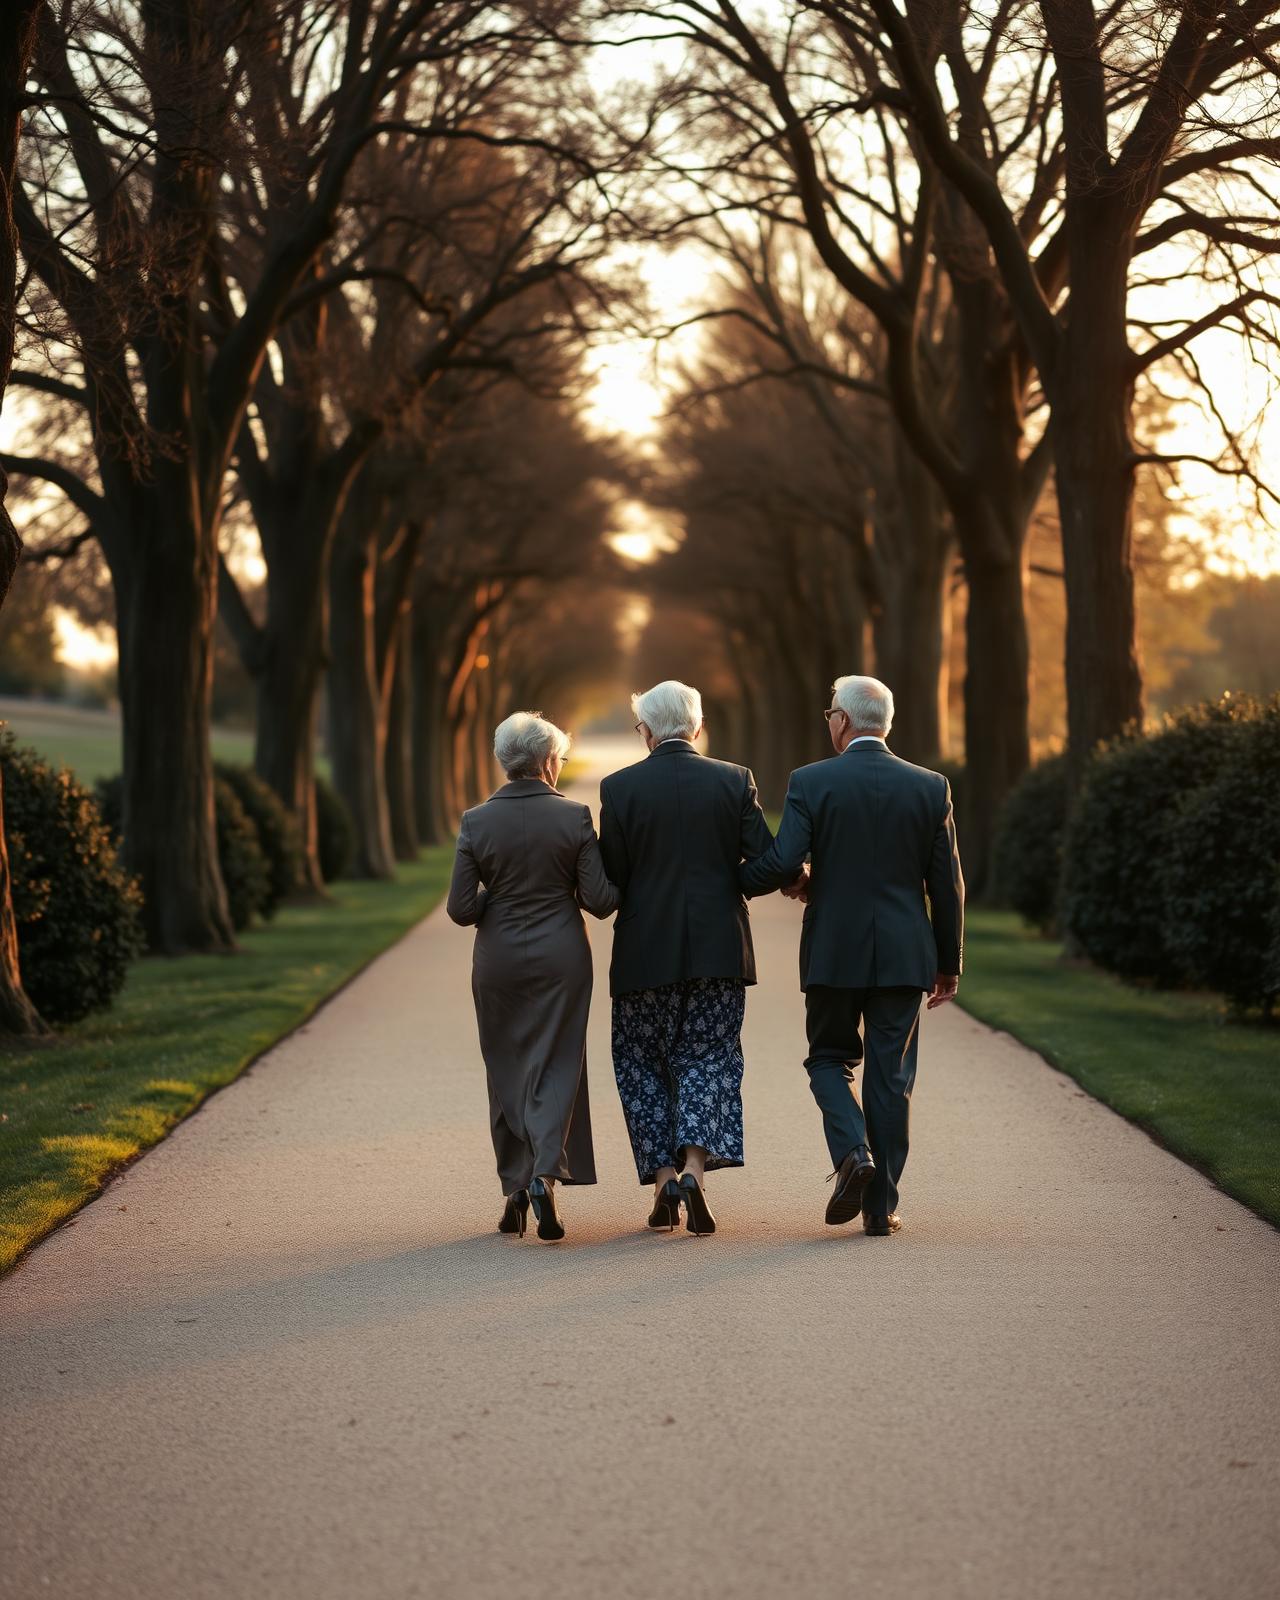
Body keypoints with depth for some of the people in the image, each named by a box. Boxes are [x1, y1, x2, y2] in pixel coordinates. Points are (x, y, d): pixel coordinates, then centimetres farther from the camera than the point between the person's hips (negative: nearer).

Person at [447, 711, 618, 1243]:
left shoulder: (477, 822, -5)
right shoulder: (574, 817, -8)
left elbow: (461, 909, -5)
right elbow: (599, 900, -8)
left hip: (499, 961, 1)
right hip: (561, 959, -1)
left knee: (506, 1072, 12)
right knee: (556, 1066, 4)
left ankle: (515, 1190, 14)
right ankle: (545, 1172, -16)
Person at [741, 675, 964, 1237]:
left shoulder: (811, 782, -7)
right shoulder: (931, 788, 1)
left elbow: (781, 863, -15)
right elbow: (947, 885, 4)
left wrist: (746, 881, 8)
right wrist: (949, 963, 12)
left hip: (833, 952, -2)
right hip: (904, 955, 2)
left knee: (829, 1059, 16)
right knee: (890, 1075, 9)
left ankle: (854, 1150, -9)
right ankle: (881, 1205, 10)